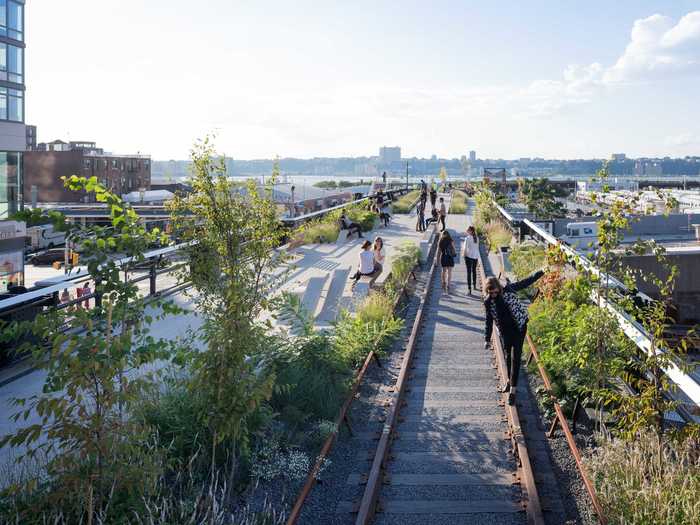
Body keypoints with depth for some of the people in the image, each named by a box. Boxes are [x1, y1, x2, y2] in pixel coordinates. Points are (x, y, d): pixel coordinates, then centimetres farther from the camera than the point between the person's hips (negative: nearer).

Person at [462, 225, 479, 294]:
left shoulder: (467, 238, -13)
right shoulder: (477, 238, 3)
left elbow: (465, 248, -12)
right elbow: (477, 248, 8)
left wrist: (464, 255, 2)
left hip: (469, 256, -6)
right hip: (476, 256, 6)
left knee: (469, 272, -4)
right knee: (474, 271, 23)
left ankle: (469, 289, -9)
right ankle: (474, 285, 39)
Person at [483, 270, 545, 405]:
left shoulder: (508, 290, -12)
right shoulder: (488, 302, -4)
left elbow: (525, 283, -7)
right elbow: (489, 320, 4)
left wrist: (541, 272, -11)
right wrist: (487, 338, 6)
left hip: (519, 327, -3)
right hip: (505, 331, 3)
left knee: (515, 357, -6)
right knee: (507, 356, 15)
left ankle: (512, 389, -5)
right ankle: (509, 379, 40)